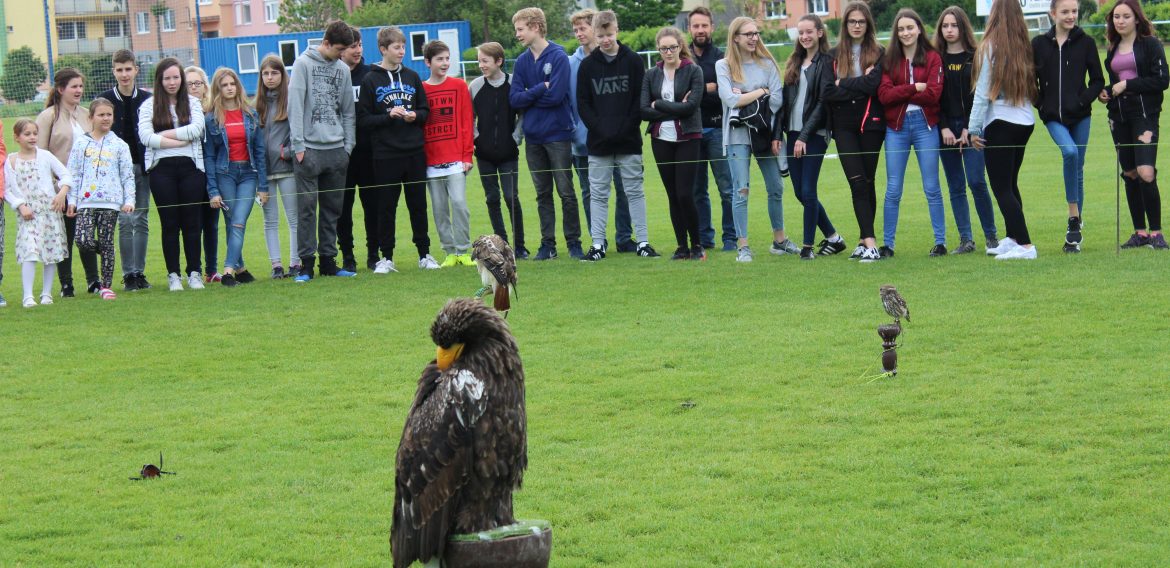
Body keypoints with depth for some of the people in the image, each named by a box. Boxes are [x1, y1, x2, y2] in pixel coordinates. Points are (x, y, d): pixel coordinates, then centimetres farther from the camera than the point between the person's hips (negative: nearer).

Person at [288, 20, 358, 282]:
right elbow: (295, 105, -6)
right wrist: (298, 145, -11)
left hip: (336, 149, 5)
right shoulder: (304, 64, -2)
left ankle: (328, 260, 13)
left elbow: (348, 111, 15)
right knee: (307, 207, -5)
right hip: (310, 148, -5)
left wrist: (348, 146, 6)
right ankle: (306, 263, -2)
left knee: (333, 208, 7)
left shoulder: (343, 69, 12)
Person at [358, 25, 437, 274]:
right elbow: (363, 119, -4)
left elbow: (425, 111, 15)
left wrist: (415, 116, -6)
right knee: (386, 208, 2)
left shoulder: (412, 77, 10)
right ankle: (386, 258, 10)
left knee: (418, 205, 7)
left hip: (414, 153, 3)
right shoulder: (370, 81, -1)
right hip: (386, 155, -3)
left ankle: (424, 254, 15)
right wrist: (389, 116, -16)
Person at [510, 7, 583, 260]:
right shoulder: (522, 61, 7)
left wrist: (528, 96, -6)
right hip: (533, 136, 5)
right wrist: (541, 89, -12)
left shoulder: (559, 57, -8)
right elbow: (514, 99, -1)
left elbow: (556, 95, -18)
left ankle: (574, 242, 6)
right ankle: (547, 244, 14)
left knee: (566, 192, -1)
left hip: (557, 134, -5)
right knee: (543, 194, 9)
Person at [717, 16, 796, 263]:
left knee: (776, 188, 10)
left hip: (765, 132, 3)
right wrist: (761, 91, -7)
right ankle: (742, 247, -5)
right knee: (741, 190, -8)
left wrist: (745, 99, -10)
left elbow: (777, 100, -3)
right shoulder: (724, 66, -1)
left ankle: (780, 240, 24)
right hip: (738, 134, -3)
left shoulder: (767, 64, 5)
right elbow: (731, 100, -13)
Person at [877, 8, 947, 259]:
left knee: (932, 188, 1)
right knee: (893, 190, 2)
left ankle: (940, 242, 7)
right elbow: (884, 94, -6)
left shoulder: (932, 58, 2)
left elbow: (933, 94, -10)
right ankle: (887, 244, 6)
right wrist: (914, 88, -13)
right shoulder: (889, 60, 7)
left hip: (925, 125, -1)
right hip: (896, 127, 2)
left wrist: (901, 94, -8)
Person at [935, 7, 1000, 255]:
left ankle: (991, 236, 0)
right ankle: (966, 239, 5)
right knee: (956, 187, 3)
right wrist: (944, 128, -7)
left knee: (976, 181, -11)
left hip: (971, 128, -2)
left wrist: (969, 129, -9)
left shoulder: (975, 57, 2)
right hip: (946, 128, 2)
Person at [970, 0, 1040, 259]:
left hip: (1000, 122, -6)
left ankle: (1025, 245, -13)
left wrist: (974, 128, -3)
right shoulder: (1024, 48, 6)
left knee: (1002, 188, -4)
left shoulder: (989, 48, -8)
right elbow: (1031, 88, 5)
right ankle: (1012, 239, 27)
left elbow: (982, 93, -8)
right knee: (1010, 184, 21)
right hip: (1025, 122, 6)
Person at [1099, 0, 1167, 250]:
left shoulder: (1151, 44, -3)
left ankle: (1155, 232, -10)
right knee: (1129, 174, 6)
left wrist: (1127, 86, -11)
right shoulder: (1113, 49, 15)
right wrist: (1106, 92, 5)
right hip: (1119, 116, 6)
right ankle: (1140, 232, 13)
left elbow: (1161, 80, -10)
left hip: (1144, 114, -6)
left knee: (1146, 172, -18)